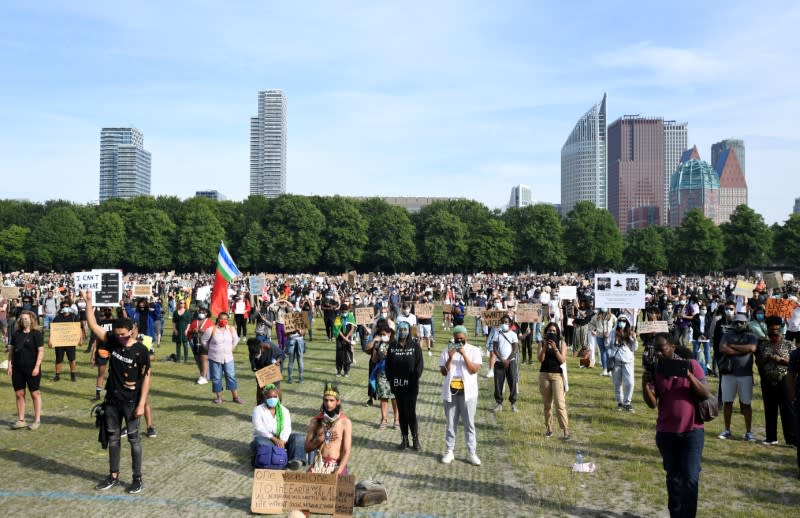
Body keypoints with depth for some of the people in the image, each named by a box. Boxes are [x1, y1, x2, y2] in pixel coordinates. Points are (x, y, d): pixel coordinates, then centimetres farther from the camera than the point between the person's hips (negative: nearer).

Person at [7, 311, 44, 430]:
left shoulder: (36, 334, -6)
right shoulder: (16, 334, 9)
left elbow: (41, 351, -9)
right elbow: (11, 350, 13)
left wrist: (37, 366, -16)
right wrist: (9, 364, 3)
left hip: (31, 369, -5)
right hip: (17, 368, 5)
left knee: (35, 393, 3)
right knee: (19, 394, 9)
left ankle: (37, 420, 10)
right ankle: (21, 420, 18)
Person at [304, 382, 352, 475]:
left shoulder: (345, 422, -3)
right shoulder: (316, 420, 5)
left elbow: (347, 451, -7)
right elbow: (307, 448, 7)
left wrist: (338, 472, -18)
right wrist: (319, 439, -11)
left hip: (337, 464, -1)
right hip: (318, 464, 1)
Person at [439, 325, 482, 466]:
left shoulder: (474, 350, 0)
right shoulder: (447, 351, 4)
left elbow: (474, 370, -10)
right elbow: (443, 372, -1)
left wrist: (464, 355, -18)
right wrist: (450, 358, -15)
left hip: (468, 392, -2)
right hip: (450, 391, 2)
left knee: (469, 424, 2)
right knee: (450, 423, 9)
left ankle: (472, 453, 8)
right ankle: (449, 451, 18)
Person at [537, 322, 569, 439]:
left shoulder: (561, 343, 2)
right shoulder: (542, 343, 6)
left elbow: (562, 360, -7)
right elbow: (540, 359, -5)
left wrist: (555, 348, -18)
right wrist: (545, 347, -18)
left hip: (557, 375, -2)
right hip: (544, 375, 2)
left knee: (560, 403, -11)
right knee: (547, 404, 8)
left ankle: (566, 430, -8)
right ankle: (548, 428, 17)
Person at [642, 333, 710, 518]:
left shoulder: (691, 365, -5)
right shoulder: (655, 370, 0)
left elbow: (706, 394, -9)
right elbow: (652, 403, -4)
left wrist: (689, 376, -24)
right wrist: (645, 385, -22)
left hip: (692, 431, -2)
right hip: (666, 433, 3)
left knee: (690, 478, -7)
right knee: (673, 477, 15)